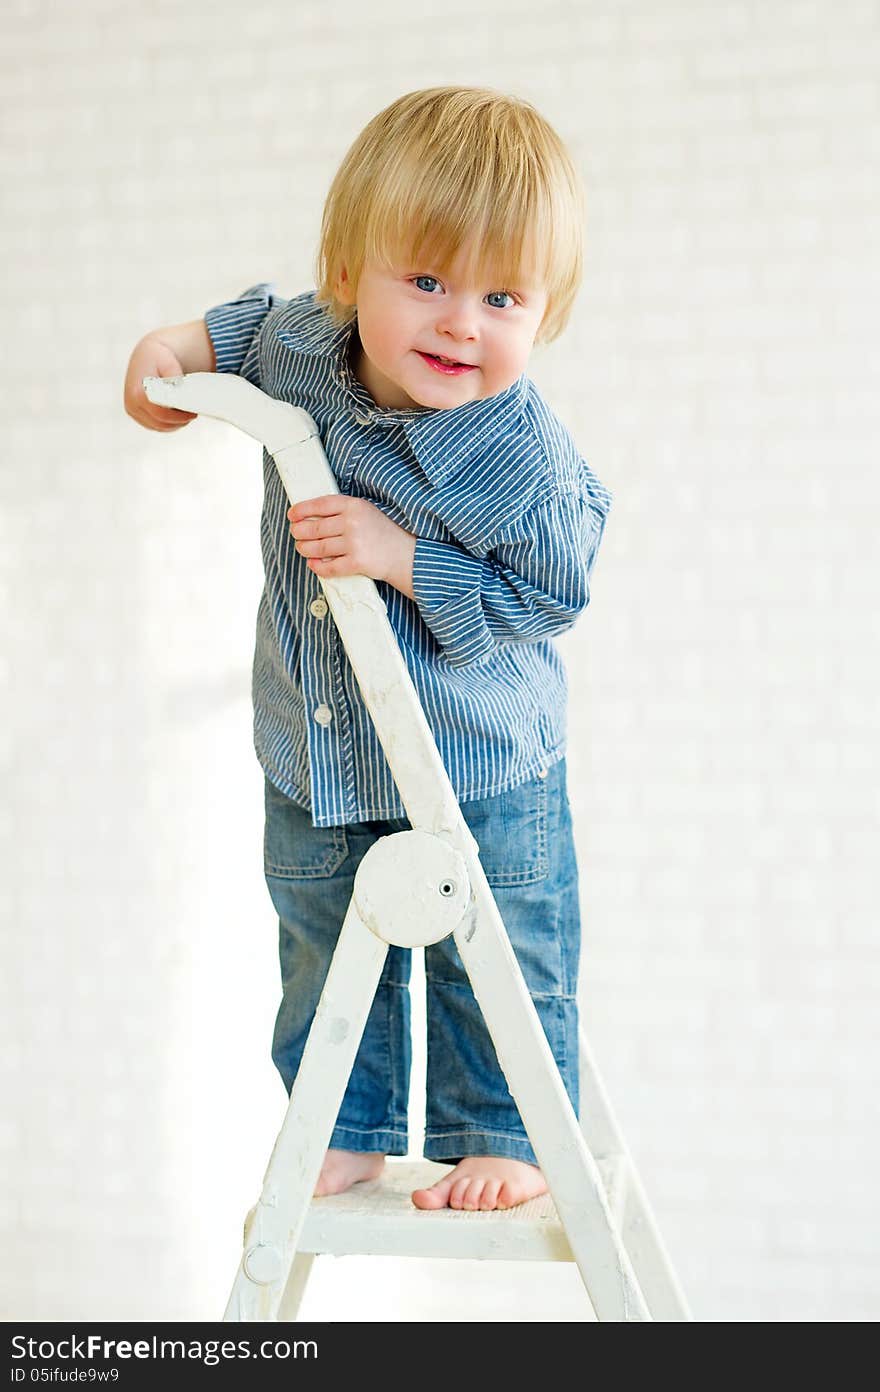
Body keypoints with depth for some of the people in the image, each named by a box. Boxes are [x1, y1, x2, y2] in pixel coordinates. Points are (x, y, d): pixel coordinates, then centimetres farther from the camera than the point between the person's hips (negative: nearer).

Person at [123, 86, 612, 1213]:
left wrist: (401, 556, -31)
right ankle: (350, 1131, 38)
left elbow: (540, 600, -22)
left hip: (482, 773, -5)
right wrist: (184, 346, -4)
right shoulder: (299, 344, -13)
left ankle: (503, 1136, 31)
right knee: (325, 953, 19)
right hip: (313, 760, 6)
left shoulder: (526, 459, -29)